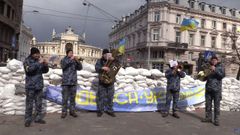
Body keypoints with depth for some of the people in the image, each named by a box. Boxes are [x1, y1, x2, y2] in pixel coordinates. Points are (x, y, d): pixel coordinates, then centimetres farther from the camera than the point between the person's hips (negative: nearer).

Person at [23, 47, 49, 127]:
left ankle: (38, 118, 19)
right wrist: (39, 63, -25)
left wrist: (45, 65, -7)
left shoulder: (39, 61, 9)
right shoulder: (27, 61, -3)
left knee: (39, 103, 9)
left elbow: (45, 71, 12)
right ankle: (28, 119, 10)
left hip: (39, 85, 5)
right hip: (30, 86, -4)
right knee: (29, 104, -1)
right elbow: (29, 69, -22)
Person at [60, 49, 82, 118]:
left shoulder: (75, 61, 11)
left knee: (72, 97, 7)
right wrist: (70, 59, -22)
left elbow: (80, 68, -1)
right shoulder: (63, 60, 5)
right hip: (65, 82, -2)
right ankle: (64, 112, 9)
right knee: (65, 98, 0)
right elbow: (63, 66, -16)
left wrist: (77, 61, -16)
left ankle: (72, 111, 16)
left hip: (73, 82, 2)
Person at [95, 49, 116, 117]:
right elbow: (97, 68, -15)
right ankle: (100, 110, 14)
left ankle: (109, 110, 17)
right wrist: (103, 68, -35)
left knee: (110, 97, 6)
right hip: (102, 82, -2)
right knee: (101, 97, 2)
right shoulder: (99, 61, 2)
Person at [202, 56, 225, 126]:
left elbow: (222, 75, -14)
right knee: (208, 104, 8)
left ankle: (216, 119, 5)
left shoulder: (220, 67, 3)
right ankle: (208, 117, 19)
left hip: (217, 89, -3)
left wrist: (215, 70, -23)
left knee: (217, 105, -1)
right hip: (208, 89, 4)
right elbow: (204, 78, 17)